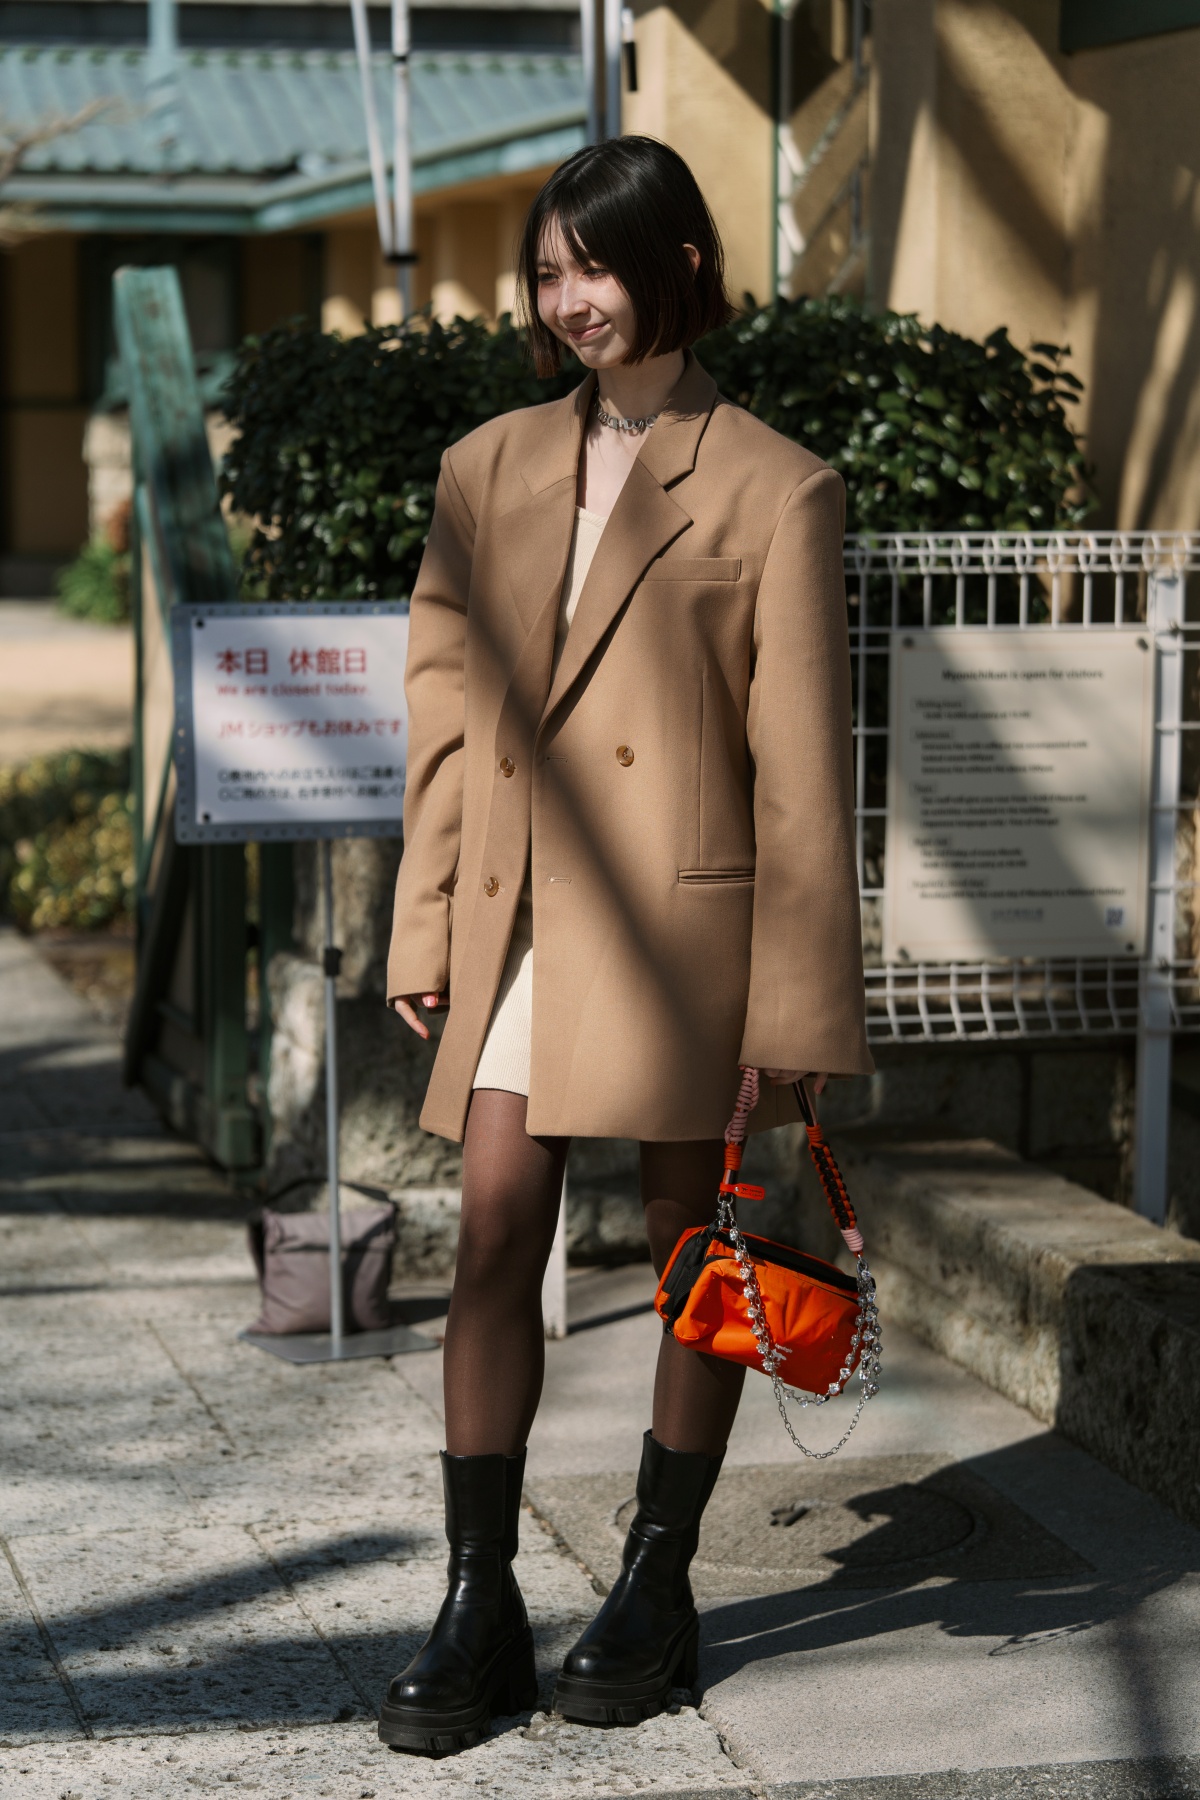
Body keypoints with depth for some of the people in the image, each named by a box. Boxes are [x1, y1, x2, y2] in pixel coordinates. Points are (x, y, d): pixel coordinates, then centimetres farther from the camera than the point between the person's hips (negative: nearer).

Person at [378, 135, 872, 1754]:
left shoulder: (774, 492, -3)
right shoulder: (490, 470, 10)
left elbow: (802, 767, -5)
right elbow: (443, 708, 12)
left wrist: (797, 1010, -8)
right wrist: (426, 931, 7)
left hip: (684, 922, -3)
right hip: (519, 915, 3)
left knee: (695, 1250, 7)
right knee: (495, 1236, -2)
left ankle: (658, 1589, 21)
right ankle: (479, 1607, 4)